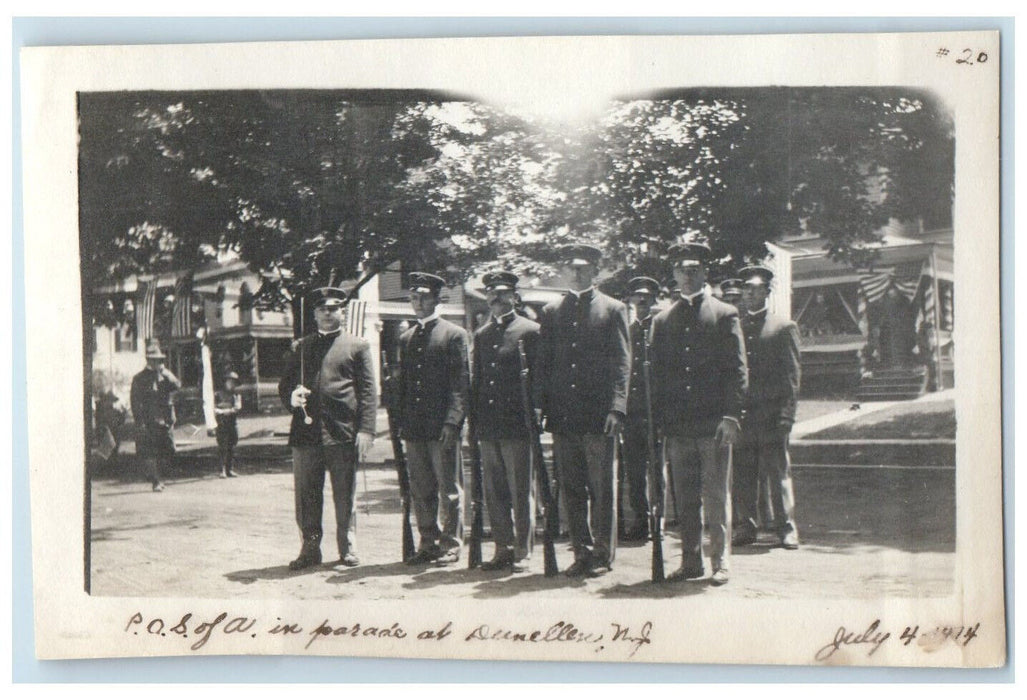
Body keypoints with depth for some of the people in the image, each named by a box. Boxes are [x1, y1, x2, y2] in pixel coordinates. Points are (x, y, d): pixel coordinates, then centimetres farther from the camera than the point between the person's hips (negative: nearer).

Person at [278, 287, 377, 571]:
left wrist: (366, 430, -9)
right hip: (306, 431, 3)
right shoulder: (303, 346, 18)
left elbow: (368, 391, 1)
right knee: (306, 496, 5)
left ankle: (348, 549, 14)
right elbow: (285, 384, 20)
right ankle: (310, 549, 14)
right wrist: (292, 397, -5)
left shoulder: (357, 346, 7)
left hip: (342, 432, -3)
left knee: (344, 495, 3)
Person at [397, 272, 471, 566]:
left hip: (442, 426, -5)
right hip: (414, 429, 5)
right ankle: (428, 543, 17)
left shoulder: (454, 334, -1)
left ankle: (451, 544, 8)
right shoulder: (406, 338, 16)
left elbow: (461, 382, -7)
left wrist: (452, 421, -15)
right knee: (421, 490, 8)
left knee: (449, 489, 0)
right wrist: (400, 422, 10)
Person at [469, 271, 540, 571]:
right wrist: (474, 424, 11)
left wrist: (534, 419, -9)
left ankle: (522, 550, 5)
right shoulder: (481, 335, 16)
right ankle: (503, 548, 15)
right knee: (494, 492, 8)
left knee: (521, 492, -1)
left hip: (517, 425, -5)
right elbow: (476, 381, 17)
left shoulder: (530, 331, -1)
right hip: (488, 427, 6)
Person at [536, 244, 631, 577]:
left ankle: (603, 554, 11)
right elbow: (544, 363, 14)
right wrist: (543, 407, 4)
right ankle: (582, 552, 15)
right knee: (572, 489, 6)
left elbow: (622, 363, -1)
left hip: (598, 415, -3)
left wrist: (616, 409, -12)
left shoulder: (613, 310, 5)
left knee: (601, 489, 2)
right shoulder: (551, 312, 14)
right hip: (562, 416, 3)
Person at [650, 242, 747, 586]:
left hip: (714, 424, -3)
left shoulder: (725, 315, 4)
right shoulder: (662, 320, 13)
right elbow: (657, 373, 13)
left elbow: (737, 370, 0)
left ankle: (720, 563, 7)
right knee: (684, 499, 7)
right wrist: (660, 422, 5)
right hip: (677, 426, 3)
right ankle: (690, 561, 15)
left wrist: (731, 416, -10)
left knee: (717, 498, 0)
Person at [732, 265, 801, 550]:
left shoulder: (784, 327, 5)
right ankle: (745, 525, 11)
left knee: (779, 471, -2)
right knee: (742, 473, 3)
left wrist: (786, 414, -9)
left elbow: (793, 373, 0)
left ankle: (786, 528, 3)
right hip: (741, 414, 3)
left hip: (771, 414, -3)